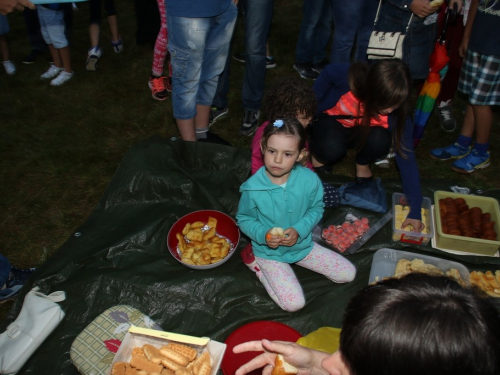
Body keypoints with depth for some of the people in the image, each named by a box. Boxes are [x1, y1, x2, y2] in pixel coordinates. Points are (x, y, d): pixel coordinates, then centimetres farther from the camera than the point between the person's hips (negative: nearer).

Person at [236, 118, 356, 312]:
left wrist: (300, 230, -20)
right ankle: (255, 261, 5)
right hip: (270, 252, -3)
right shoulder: (252, 187, -22)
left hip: (302, 244, 4)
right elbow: (244, 219, -7)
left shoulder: (310, 180, -18)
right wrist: (263, 235, -25)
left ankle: (297, 261, 18)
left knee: (348, 273, 5)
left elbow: (317, 208, -2)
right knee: (294, 303, -15)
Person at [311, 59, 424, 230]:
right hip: (332, 120, -1)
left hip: (362, 130, 2)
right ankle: (318, 154, 2)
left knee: (379, 142, -33)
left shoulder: (397, 112, -28)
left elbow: (406, 157, -25)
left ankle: (362, 163, 2)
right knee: (332, 148, -36)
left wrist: (415, 210, -26)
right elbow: (326, 74, -11)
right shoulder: (348, 76, -35)